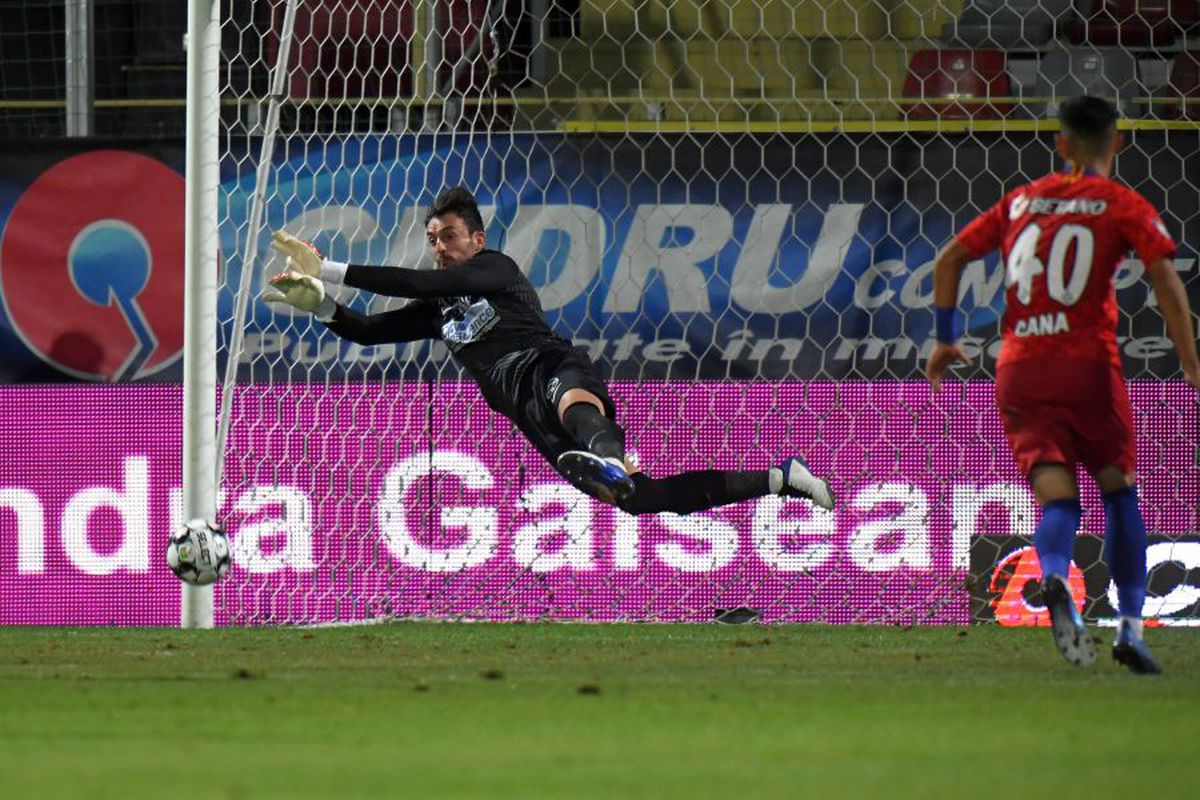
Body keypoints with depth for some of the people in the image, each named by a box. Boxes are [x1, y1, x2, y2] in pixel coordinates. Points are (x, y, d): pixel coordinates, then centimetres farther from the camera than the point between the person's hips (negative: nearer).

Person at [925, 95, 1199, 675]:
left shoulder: (1021, 200, 15)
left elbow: (949, 262, 16)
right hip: (1088, 365, -2)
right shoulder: (1124, 205, 3)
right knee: (1119, 489, 14)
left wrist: (945, 339, 24)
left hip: (1019, 368, 2)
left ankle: (1054, 578, -35)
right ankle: (1131, 623, 8)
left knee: (1057, 499, -2)